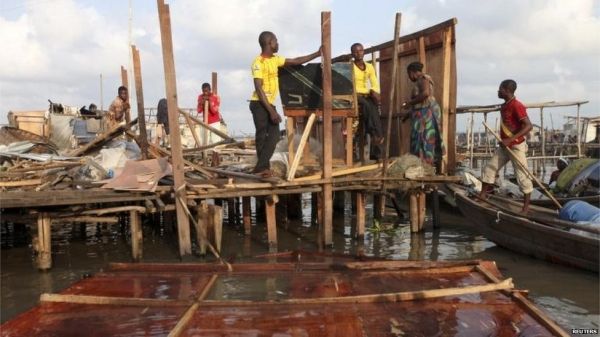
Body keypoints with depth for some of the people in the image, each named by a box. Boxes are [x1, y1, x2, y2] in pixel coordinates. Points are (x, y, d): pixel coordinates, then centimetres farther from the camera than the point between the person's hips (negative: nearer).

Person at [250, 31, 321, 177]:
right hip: (259, 104, -8)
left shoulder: (275, 59, 10)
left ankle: (262, 167, 4)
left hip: (269, 103, 8)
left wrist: (317, 54, 13)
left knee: (274, 135, 2)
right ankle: (261, 167, 5)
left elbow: (296, 61, 17)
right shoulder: (258, 62, -15)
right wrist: (271, 111, -24)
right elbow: (258, 88, -20)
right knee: (262, 136, -3)